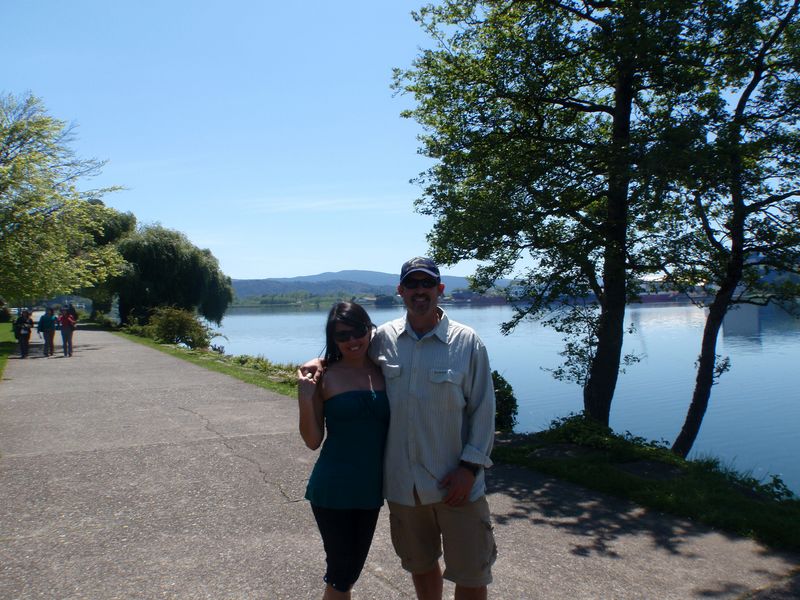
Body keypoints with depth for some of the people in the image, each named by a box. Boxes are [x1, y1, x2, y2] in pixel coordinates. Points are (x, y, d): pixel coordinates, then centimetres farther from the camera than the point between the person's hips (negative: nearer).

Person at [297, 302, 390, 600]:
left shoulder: (384, 372, -1)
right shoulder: (325, 377, -11)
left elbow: (393, 427, 9)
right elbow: (313, 440, -8)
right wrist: (305, 397, -20)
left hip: (371, 488, 4)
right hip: (334, 489, -4)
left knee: (353, 567, 19)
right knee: (341, 574, 7)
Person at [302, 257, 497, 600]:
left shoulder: (467, 342, -8)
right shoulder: (383, 338, -1)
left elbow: (483, 410, -6)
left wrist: (470, 466, -11)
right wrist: (320, 362, -3)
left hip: (457, 482, -2)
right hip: (403, 481, 3)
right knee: (420, 564, 23)